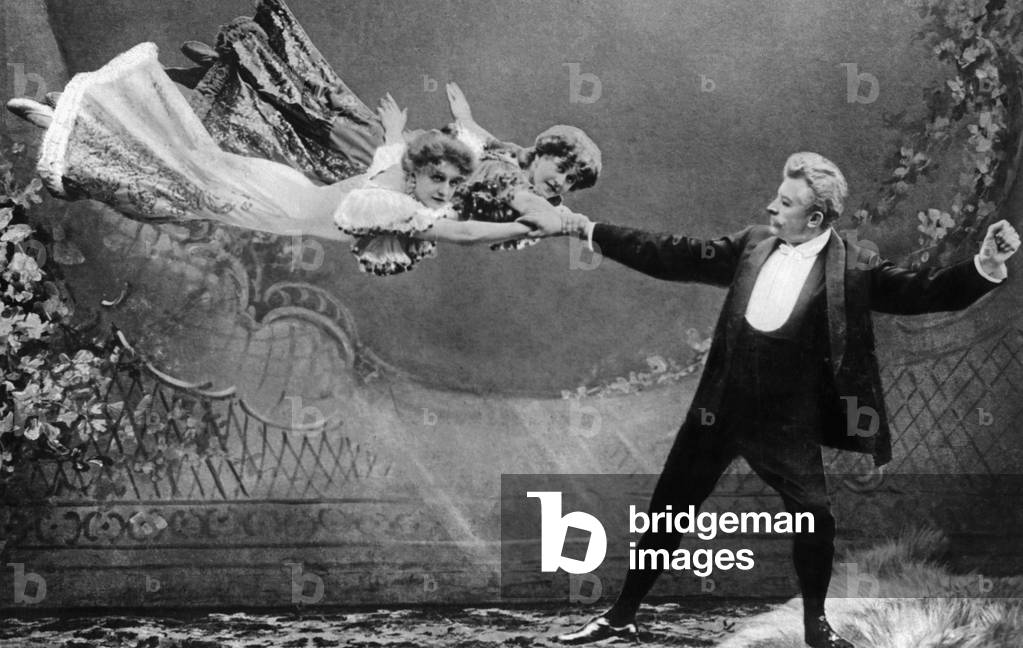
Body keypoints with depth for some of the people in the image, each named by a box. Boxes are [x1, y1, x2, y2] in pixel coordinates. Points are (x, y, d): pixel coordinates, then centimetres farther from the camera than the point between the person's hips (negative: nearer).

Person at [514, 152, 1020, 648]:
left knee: (814, 516, -2)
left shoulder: (853, 267, -8)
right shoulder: (753, 243, 2)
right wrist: (576, 227, 1)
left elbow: (922, 292, -13)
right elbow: (674, 256, 3)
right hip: (720, 410, 3)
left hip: (787, 424, -3)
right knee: (666, 509, 8)